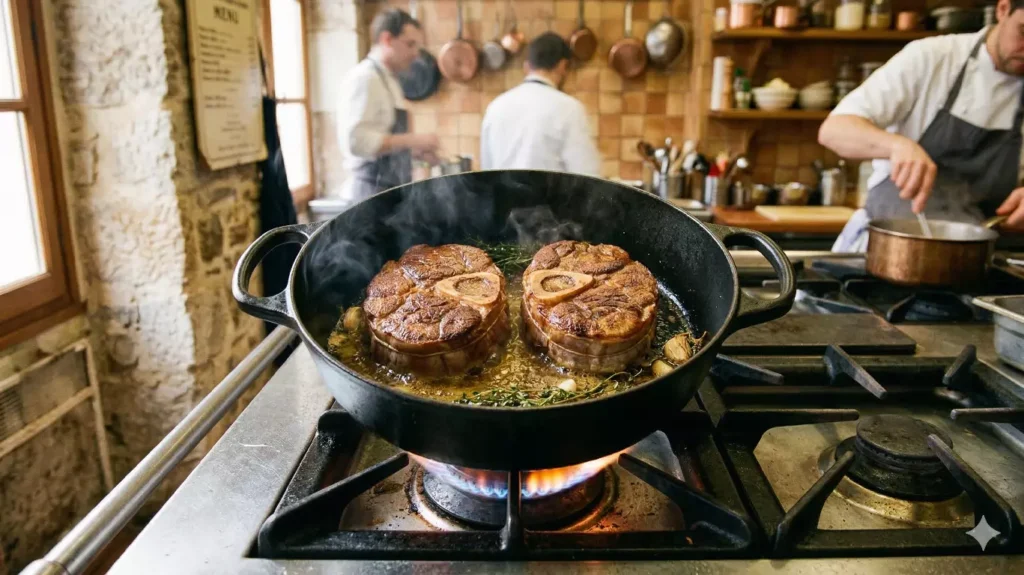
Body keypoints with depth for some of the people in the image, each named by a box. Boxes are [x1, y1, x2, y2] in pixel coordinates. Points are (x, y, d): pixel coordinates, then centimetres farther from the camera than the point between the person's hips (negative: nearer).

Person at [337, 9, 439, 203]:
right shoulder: (364, 78, -12)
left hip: (390, 191, 9)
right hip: (373, 193, -9)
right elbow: (356, 140, -22)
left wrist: (415, 150, 7)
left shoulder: (388, 79, 16)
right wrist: (412, 140, -19)